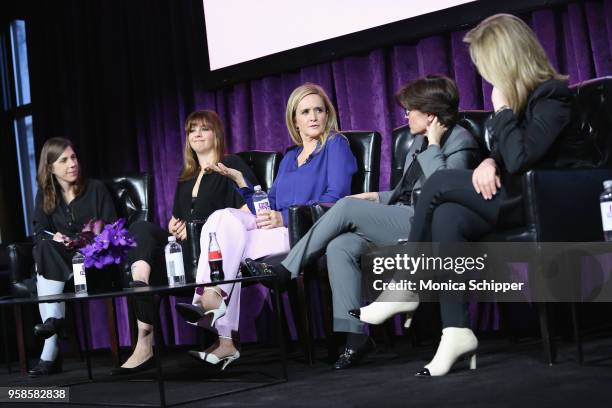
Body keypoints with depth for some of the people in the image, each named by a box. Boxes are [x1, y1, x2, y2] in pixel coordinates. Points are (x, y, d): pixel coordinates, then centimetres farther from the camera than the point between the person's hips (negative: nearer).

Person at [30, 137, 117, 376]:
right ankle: (54, 321, -38)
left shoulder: (96, 189, 5)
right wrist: (53, 237, -19)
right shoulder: (45, 196, 12)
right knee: (45, 248, -31)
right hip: (59, 259, 3)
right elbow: (39, 234, 5)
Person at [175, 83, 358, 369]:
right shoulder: (289, 158, 27)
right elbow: (268, 208, 22)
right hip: (279, 230, 6)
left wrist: (284, 217, -16)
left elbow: (336, 199, -9)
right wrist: (240, 181, 9)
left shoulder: (336, 145, 6)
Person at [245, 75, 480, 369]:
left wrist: (433, 146, -14)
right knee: (339, 248, -18)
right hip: (400, 218, 8)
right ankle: (355, 335, -19)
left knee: (347, 206, -21)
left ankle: (284, 269, -12)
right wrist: (379, 197, 12)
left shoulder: (459, 141, -3)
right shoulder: (419, 142, 23)